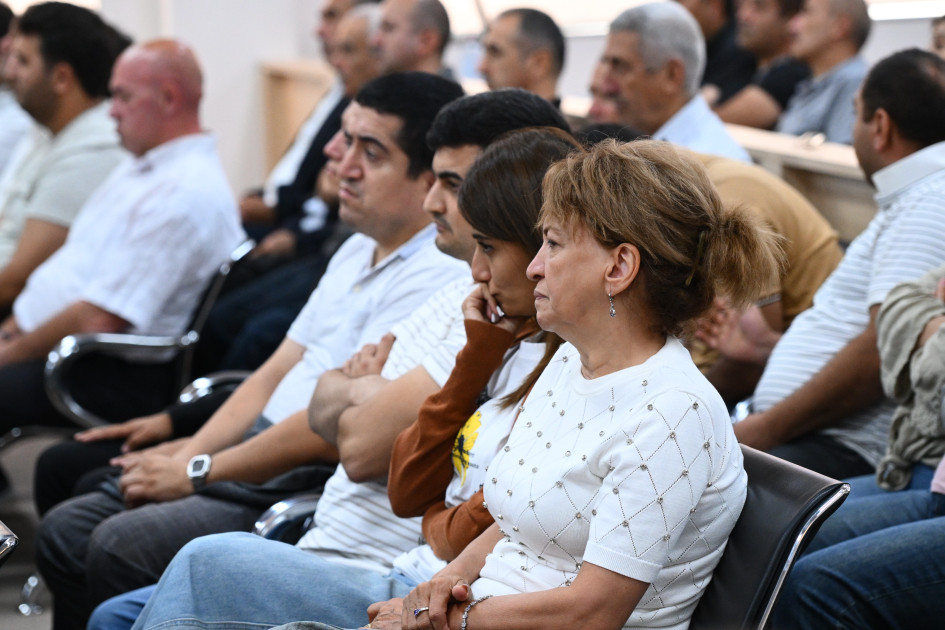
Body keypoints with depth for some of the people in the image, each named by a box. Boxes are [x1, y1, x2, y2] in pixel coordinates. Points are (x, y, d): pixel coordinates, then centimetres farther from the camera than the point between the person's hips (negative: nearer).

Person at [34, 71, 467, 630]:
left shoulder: (439, 277, -17)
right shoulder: (359, 251, 17)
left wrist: (196, 473, -12)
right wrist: (187, 453, 5)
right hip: (258, 452, 10)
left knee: (120, 548, -23)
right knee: (66, 531, 2)